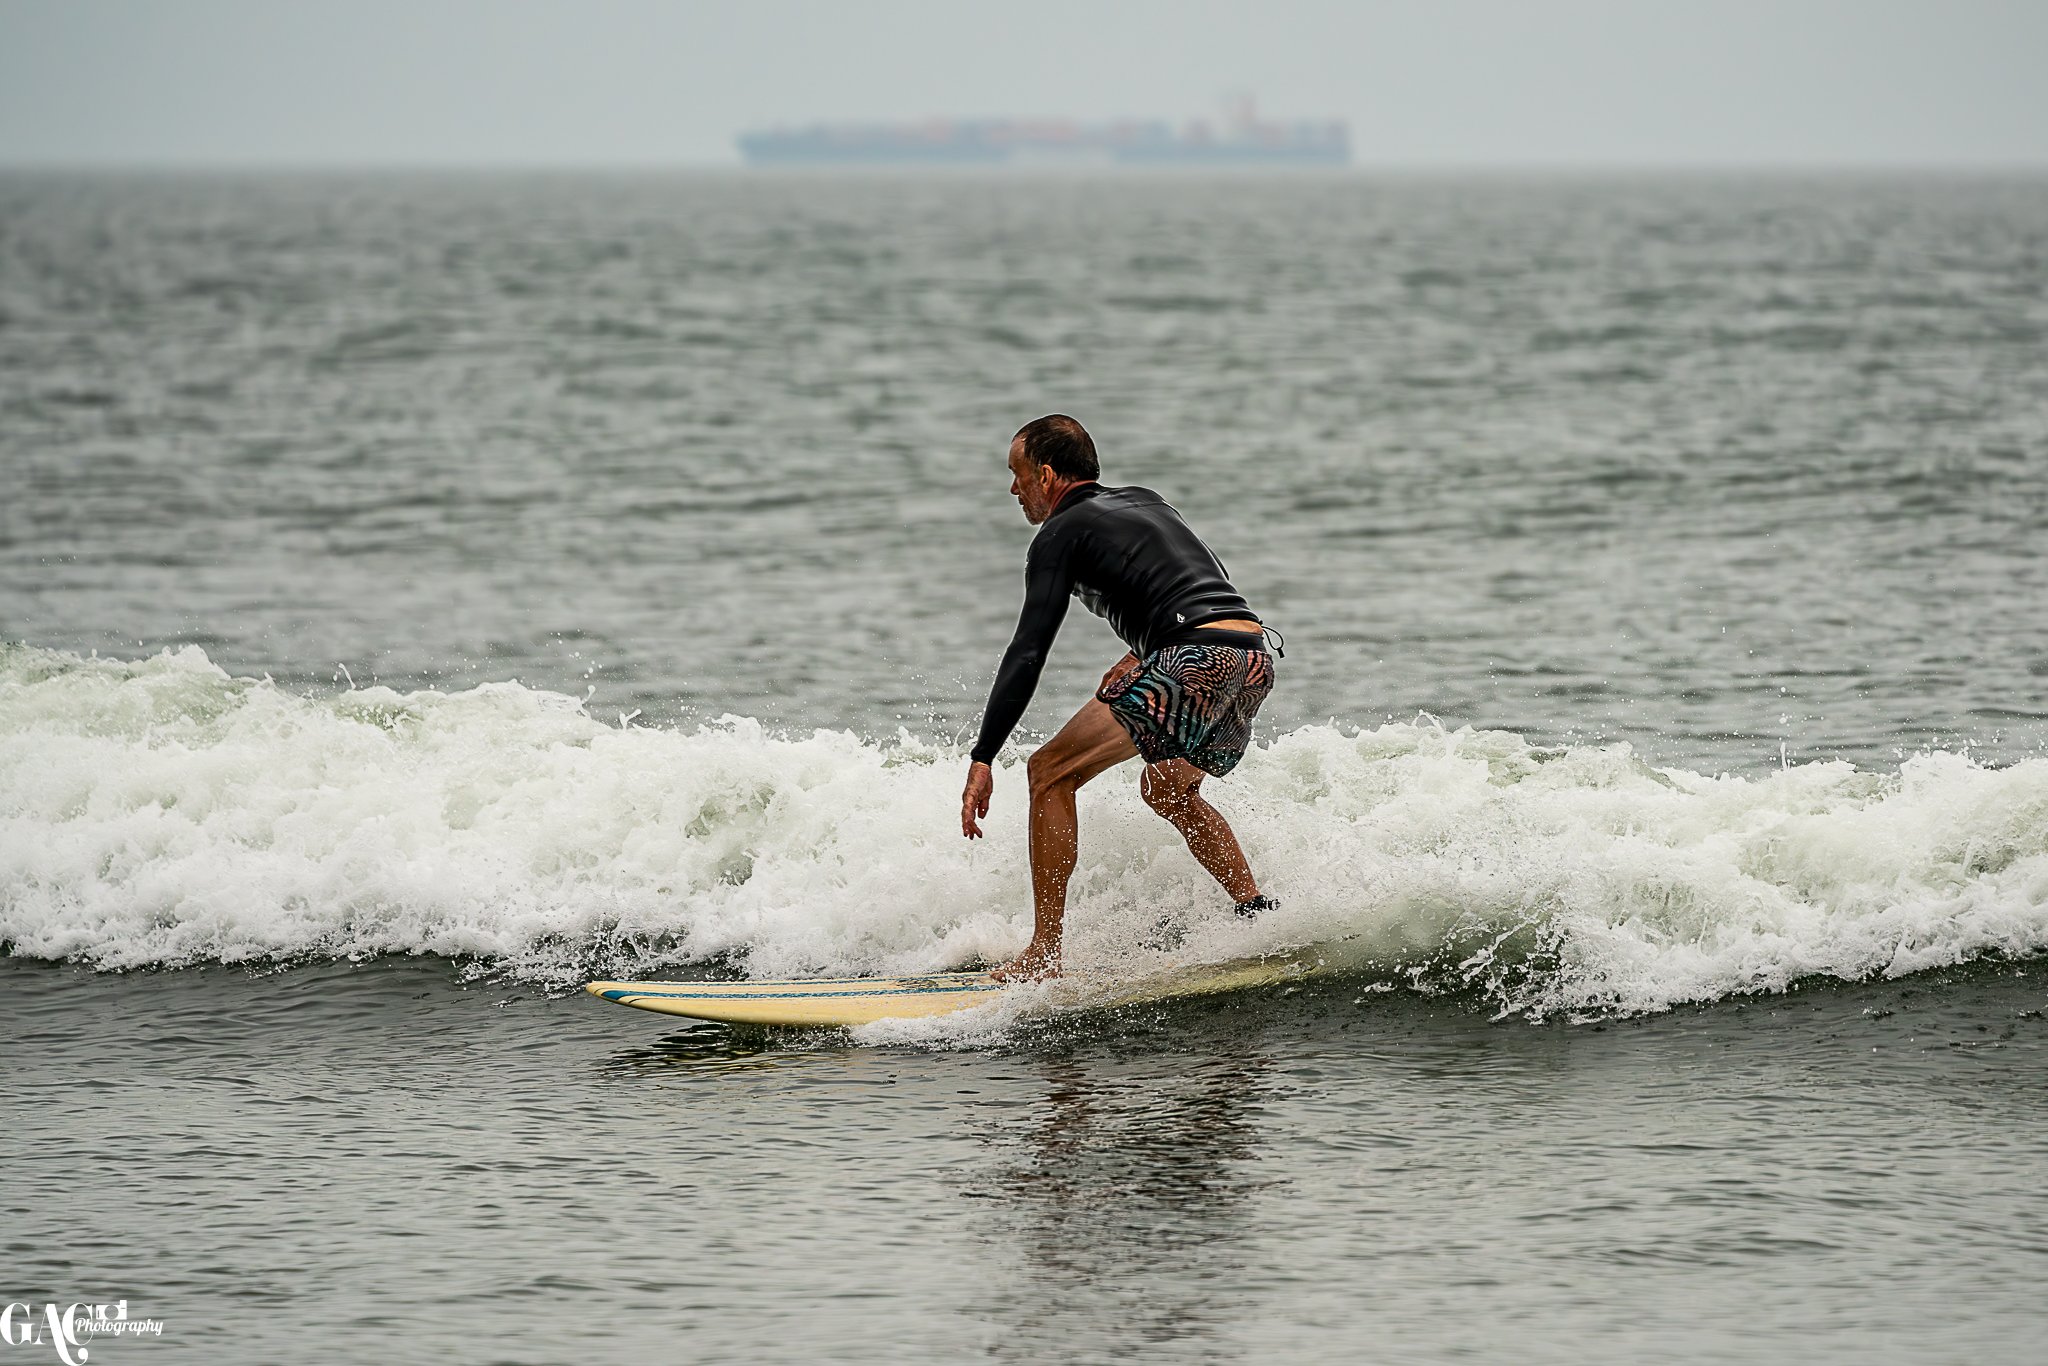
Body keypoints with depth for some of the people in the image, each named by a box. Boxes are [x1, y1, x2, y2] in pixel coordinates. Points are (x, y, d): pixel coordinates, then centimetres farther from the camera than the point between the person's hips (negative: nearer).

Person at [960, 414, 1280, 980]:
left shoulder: (1061, 534, 4)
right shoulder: (1146, 502, 28)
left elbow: (1028, 654, -5)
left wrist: (982, 760, -7)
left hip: (1197, 659, -8)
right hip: (1256, 659, 8)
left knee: (1051, 773, 0)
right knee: (1166, 787, 32)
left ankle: (1043, 955, -5)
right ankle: (1260, 917, 21)